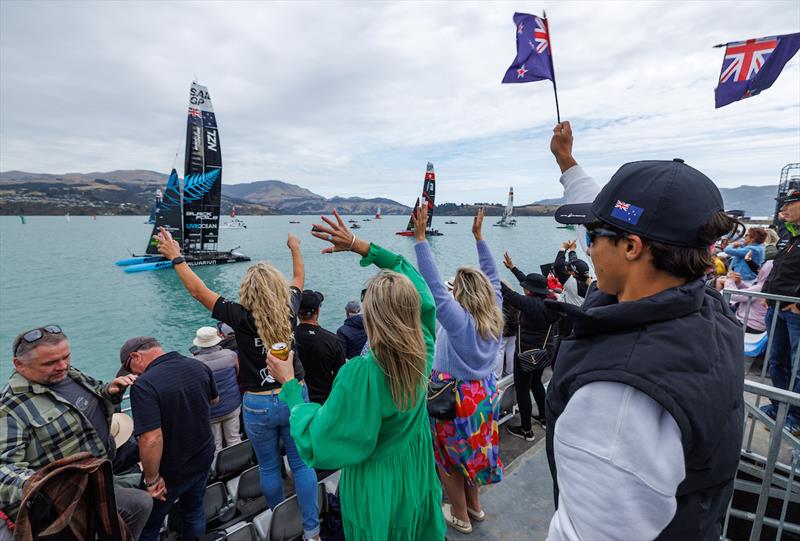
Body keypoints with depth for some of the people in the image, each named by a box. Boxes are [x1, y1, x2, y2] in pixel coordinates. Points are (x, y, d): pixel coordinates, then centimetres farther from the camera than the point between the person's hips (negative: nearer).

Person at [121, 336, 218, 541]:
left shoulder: (144, 384, -28)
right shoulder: (199, 366, -9)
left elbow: (152, 439, -33)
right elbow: (215, 400, 9)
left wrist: (152, 479, -18)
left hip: (171, 472, -5)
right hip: (203, 459, 5)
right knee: (194, 510, 28)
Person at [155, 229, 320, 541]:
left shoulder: (242, 317, -17)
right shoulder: (289, 310, -9)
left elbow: (198, 291, -7)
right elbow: (299, 279, 12)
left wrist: (176, 258, 5)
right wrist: (295, 248, 27)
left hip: (258, 404, -2)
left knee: (269, 468, 19)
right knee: (302, 464, 14)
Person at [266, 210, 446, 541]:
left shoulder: (360, 374, -36)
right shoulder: (423, 352, -20)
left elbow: (316, 438, -22)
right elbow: (411, 279, -8)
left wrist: (289, 383, -12)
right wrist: (357, 245, -9)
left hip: (377, 491, -4)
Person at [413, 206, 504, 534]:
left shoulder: (459, 318, -27)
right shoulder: (494, 314, -8)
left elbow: (433, 284, -32)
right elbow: (492, 276, 3)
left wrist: (420, 238, -30)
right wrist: (478, 236, 8)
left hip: (455, 396, -7)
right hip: (484, 393, 7)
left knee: (449, 456, 15)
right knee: (473, 451, 26)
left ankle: (460, 516, 34)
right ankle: (474, 505, 45)